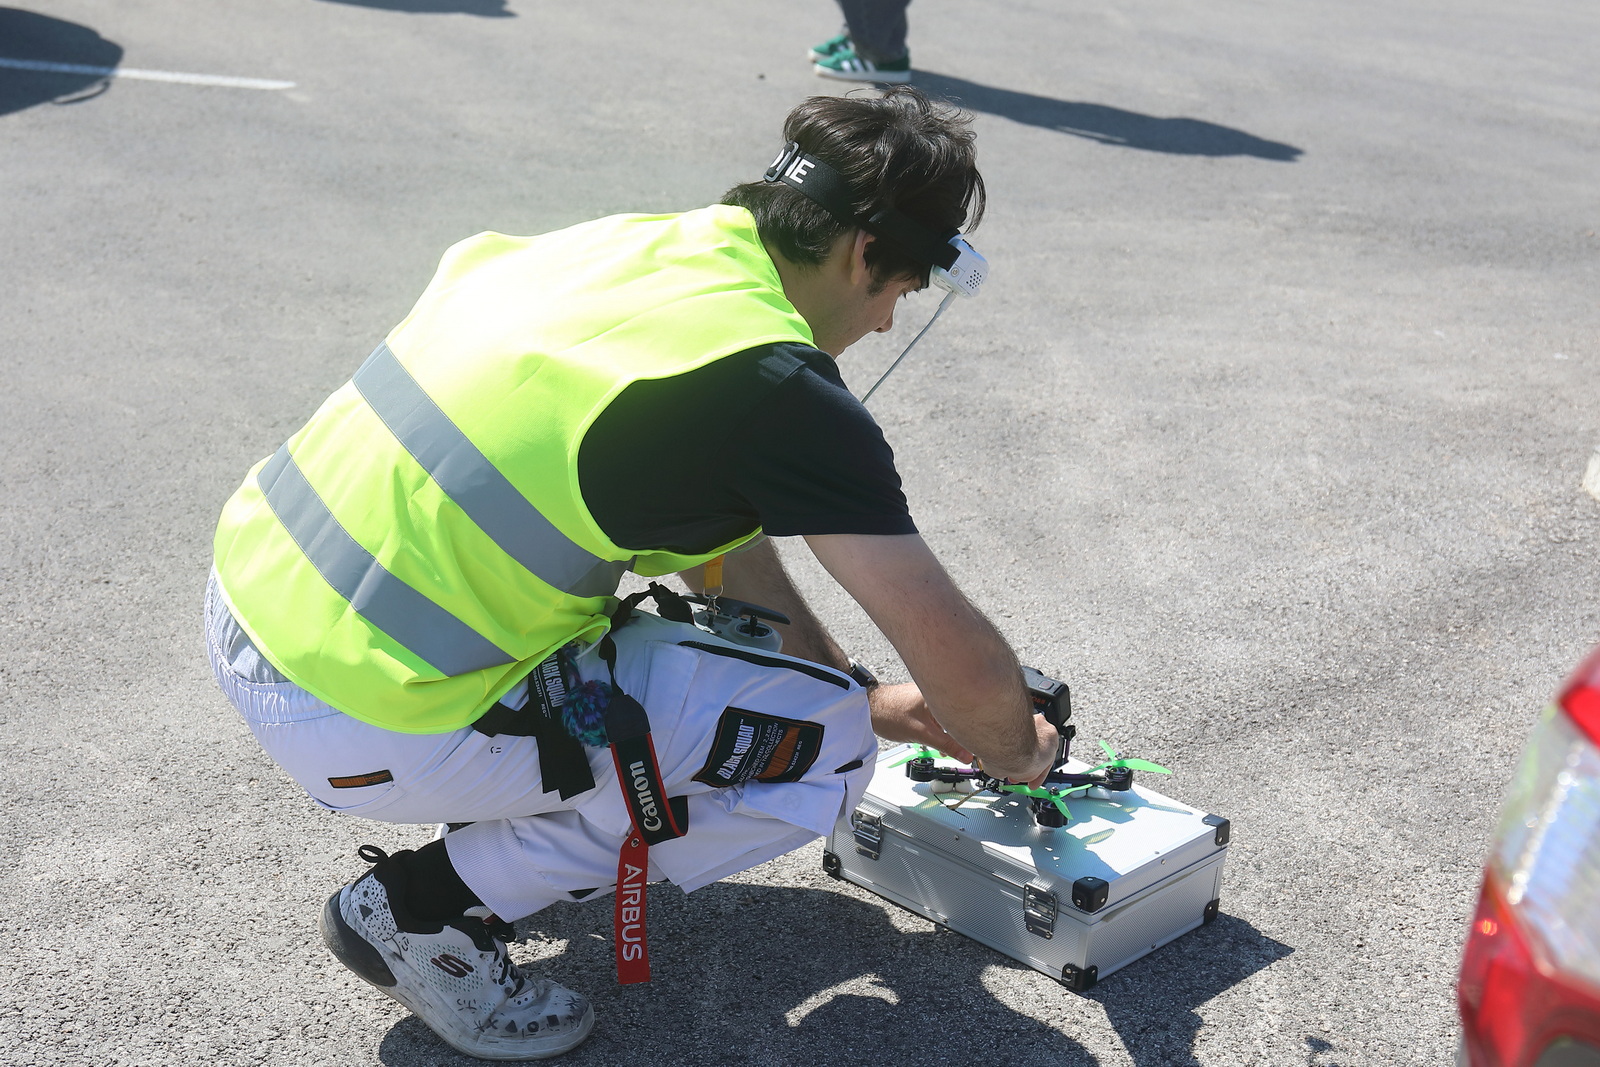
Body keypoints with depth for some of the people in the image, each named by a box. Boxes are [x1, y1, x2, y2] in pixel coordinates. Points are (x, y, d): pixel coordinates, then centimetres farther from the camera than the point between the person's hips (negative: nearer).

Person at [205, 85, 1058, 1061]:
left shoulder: (635, 241, 9)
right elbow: (957, 658, -9)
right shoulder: (778, 387, -16)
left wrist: (861, 690, 27)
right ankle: (433, 912, 4)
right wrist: (1019, 751, 15)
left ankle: (507, 797, 25)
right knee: (826, 743, -1)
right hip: (361, 720, -9)